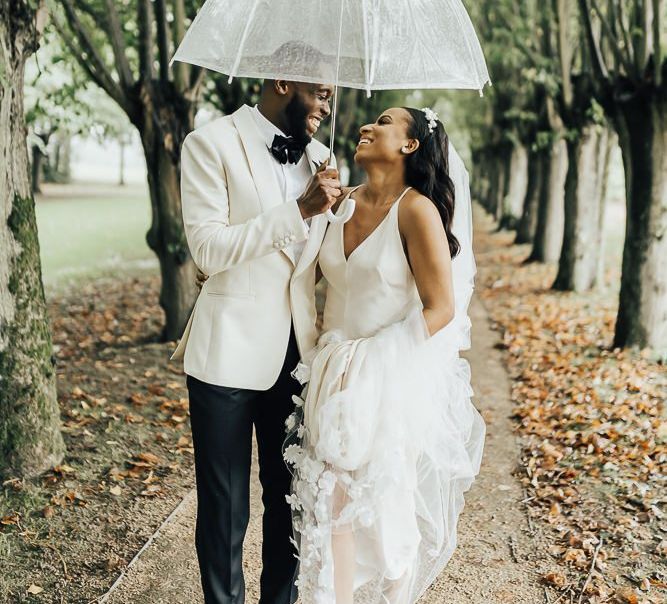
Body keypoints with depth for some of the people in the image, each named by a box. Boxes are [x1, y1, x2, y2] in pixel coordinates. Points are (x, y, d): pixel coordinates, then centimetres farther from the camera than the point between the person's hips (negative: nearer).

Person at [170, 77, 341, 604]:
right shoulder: (212, 144, -6)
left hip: (297, 354, 5)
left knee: (291, 497, 16)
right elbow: (209, 249, -16)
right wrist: (300, 209, -18)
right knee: (226, 508, 7)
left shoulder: (319, 156, 10)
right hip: (231, 354, -5)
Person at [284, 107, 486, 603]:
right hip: (337, 378, 5)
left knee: (386, 507, 8)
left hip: (393, 385, -5)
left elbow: (441, 309, -14)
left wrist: (374, 360, -17)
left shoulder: (417, 210, -13)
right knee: (332, 499, 5)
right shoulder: (344, 201, 5)